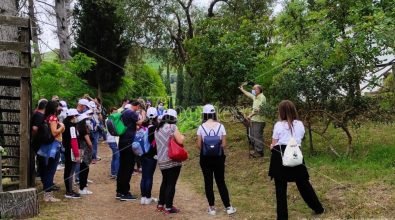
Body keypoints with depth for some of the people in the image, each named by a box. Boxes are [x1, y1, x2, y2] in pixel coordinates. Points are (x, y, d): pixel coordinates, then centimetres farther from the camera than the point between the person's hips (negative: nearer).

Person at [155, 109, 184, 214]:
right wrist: (182, 136, 4)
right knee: (171, 184, 0)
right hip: (172, 160, -7)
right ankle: (168, 207, 4)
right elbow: (180, 141, -16)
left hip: (161, 160, 7)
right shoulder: (172, 127, -9)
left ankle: (160, 205, 26)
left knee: (165, 182, 21)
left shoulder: (157, 129, 13)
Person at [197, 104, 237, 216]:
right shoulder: (220, 126, -6)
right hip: (218, 157, 1)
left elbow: (199, 145, -7)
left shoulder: (201, 127, -8)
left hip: (205, 157, -1)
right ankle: (228, 207, 14)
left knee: (208, 182, 9)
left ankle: (212, 208, 15)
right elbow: (224, 144, -4)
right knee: (221, 182, 12)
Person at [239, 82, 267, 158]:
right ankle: (256, 150, 27)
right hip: (254, 120, 10)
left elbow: (258, 109, -23)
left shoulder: (261, 97, -14)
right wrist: (242, 89, 44)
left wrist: (250, 115, -20)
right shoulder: (255, 97, 14)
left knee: (257, 136, -5)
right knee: (252, 136, 16)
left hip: (259, 120, -10)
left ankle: (259, 152, 2)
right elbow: (248, 94, 34)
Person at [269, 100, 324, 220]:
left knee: (280, 187, 5)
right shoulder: (300, 124, 2)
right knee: (303, 183, 19)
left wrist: (272, 147, 18)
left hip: (281, 156, -4)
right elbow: (299, 139, 9)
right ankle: (318, 208, 30)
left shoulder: (279, 125, -9)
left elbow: (273, 144, -2)